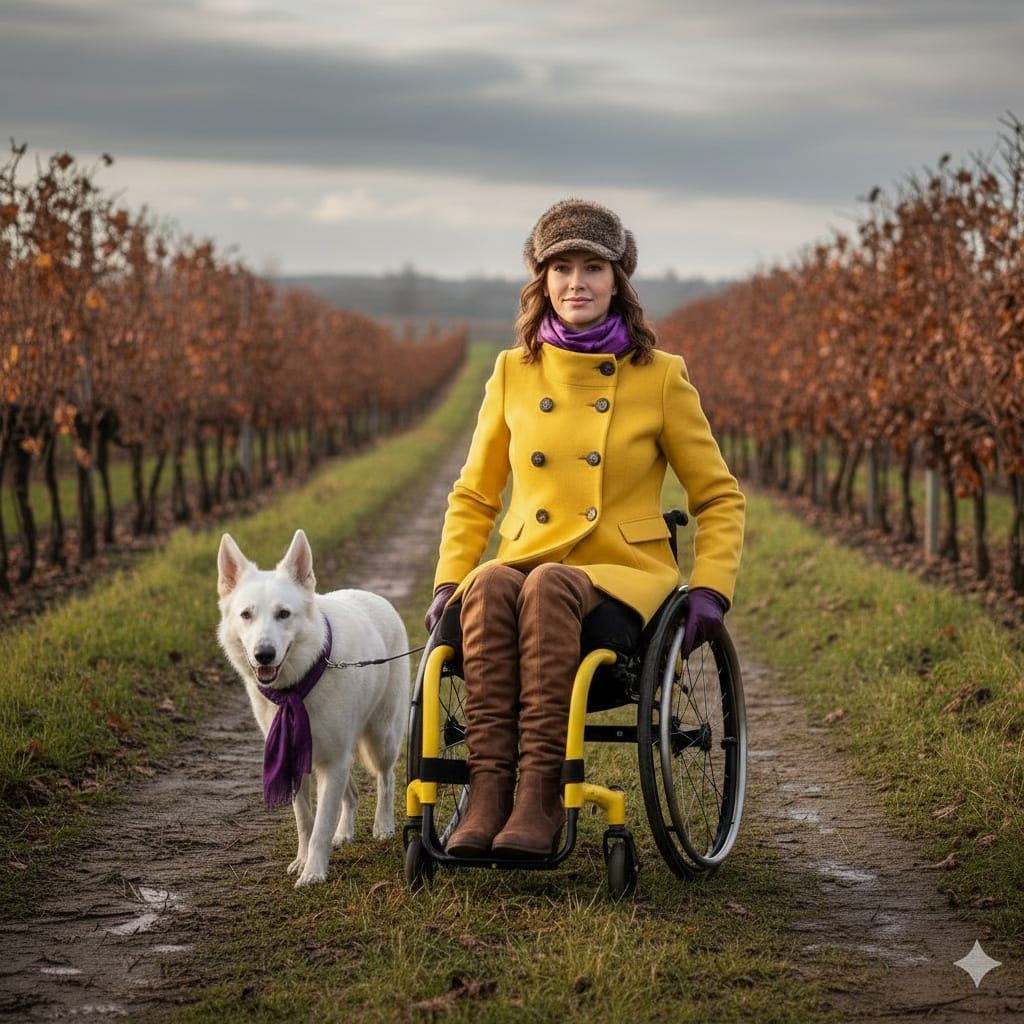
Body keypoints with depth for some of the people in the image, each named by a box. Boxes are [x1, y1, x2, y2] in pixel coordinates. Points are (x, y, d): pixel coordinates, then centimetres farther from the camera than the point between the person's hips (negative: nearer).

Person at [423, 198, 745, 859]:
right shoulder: (513, 373, 12)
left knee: (549, 587, -37)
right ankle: (489, 790, -38)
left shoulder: (661, 377, 4)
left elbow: (720, 498, 9)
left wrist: (710, 590, -6)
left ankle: (542, 795, -41)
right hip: (529, 563, 3)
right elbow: (474, 496, 19)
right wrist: (447, 582, 4)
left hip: (625, 575, -2)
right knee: (489, 585, -34)